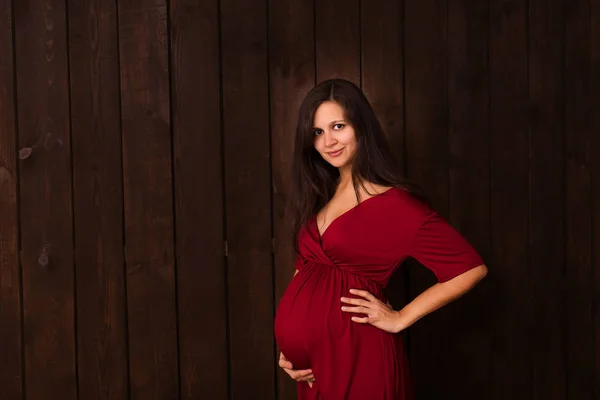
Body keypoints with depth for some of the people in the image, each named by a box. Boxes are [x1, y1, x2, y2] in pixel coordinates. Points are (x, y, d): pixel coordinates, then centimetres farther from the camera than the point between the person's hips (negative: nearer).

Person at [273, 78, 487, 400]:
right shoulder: (319, 195, 9)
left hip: (353, 357, -6)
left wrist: (400, 319, -11)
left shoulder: (396, 204, -12)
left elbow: (471, 268, -14)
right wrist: (289, 348, 1)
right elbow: (305, 271, 12)